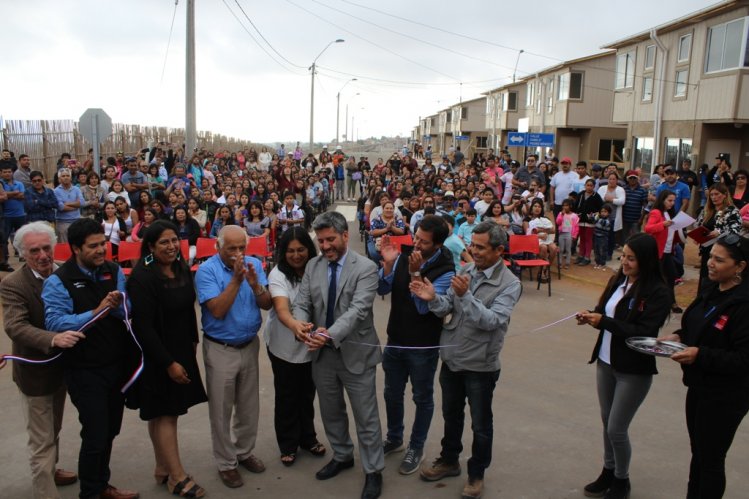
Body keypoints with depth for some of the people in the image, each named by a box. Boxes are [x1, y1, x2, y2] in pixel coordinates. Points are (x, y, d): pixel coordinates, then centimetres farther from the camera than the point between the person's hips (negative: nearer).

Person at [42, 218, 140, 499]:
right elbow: (54, 323, -25)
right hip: (86, 371, -5)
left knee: (110, 431, 18)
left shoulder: (114, 271, 1)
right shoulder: (58, 282, -13)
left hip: (118, 365, 5)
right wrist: (96, 312, -34)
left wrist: (118, 306, -24)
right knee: (95, 435, 3)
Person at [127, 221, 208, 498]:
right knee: (163, 413, 3)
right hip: (156, 357, -7)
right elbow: (143, 326, -21)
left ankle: (163, 469, 27)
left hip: (180, 351, 7)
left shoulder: (181, 269, 3)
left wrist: (192, 342, 13)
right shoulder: (142, 277, -20)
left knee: (167, 413, 15)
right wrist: (168, 363, -19)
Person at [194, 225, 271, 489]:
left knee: (249, 406, 17)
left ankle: (244, 451, 37)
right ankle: (226, 462, 25)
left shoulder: (254, 264, -3)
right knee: (221, 410, 9)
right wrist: (236, 280, -29)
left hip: (250, 345, 4)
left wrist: (255, 285, -26)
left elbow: (267, 304, -7)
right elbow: (217, 310, -24)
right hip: (220, 349, -4)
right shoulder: (206, 270, -15)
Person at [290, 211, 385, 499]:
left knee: (366, 416, 7)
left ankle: (373, 471, 26)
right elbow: (302, 302, -2)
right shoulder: (313, 266, 2)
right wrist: (299, 322, -26)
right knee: (330, 412, 21)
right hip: (322, 353, 5)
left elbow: (358, 309, -25)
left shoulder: (366, 268, -14)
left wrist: (330, 334, -40)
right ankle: (342, 456, 44)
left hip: (355, 353, -5)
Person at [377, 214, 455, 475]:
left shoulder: (445, 271, -19)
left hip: (424, 346, -4)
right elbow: (382, 290, -6)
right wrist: (388, 264, -22)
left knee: (422, 398, 13)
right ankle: (394, 438, 41)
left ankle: (416, 448, 32)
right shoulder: (404, 255, -6)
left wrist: (415, 273, -33)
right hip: (395, 339, 5)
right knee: (392, 393, 19)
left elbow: (424, 306, -24)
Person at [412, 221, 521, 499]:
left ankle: (477, 474, 33)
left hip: (480, 365, -5)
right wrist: (433, 299, -27)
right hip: (451, 358, 5)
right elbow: (447, 308, -5)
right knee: (451, 414, 22)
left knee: (480, 424, 13)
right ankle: (449, 461, 43)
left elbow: (493, 321, -26)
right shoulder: (464, 271, 0)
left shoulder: (509, 284, -15)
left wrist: (465, 295, -35)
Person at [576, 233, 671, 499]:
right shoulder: (617, 280, 1)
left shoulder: (658, 292, -17)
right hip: (605, 362, 6)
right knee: (607, 422, 17)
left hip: (634, 370, -6)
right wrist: (590, 316, -13)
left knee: (616, 429, 3)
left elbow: (644, 333, -23)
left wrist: (603, 322, -27)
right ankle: (608, 471, 37)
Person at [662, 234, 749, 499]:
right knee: (698, 452, 22)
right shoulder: (710, 290, 2)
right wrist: (679, 336, -2)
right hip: (699, 386, 8)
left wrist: (700, 355, -28)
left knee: (711, 460, 8)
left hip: (725, 397, -8)